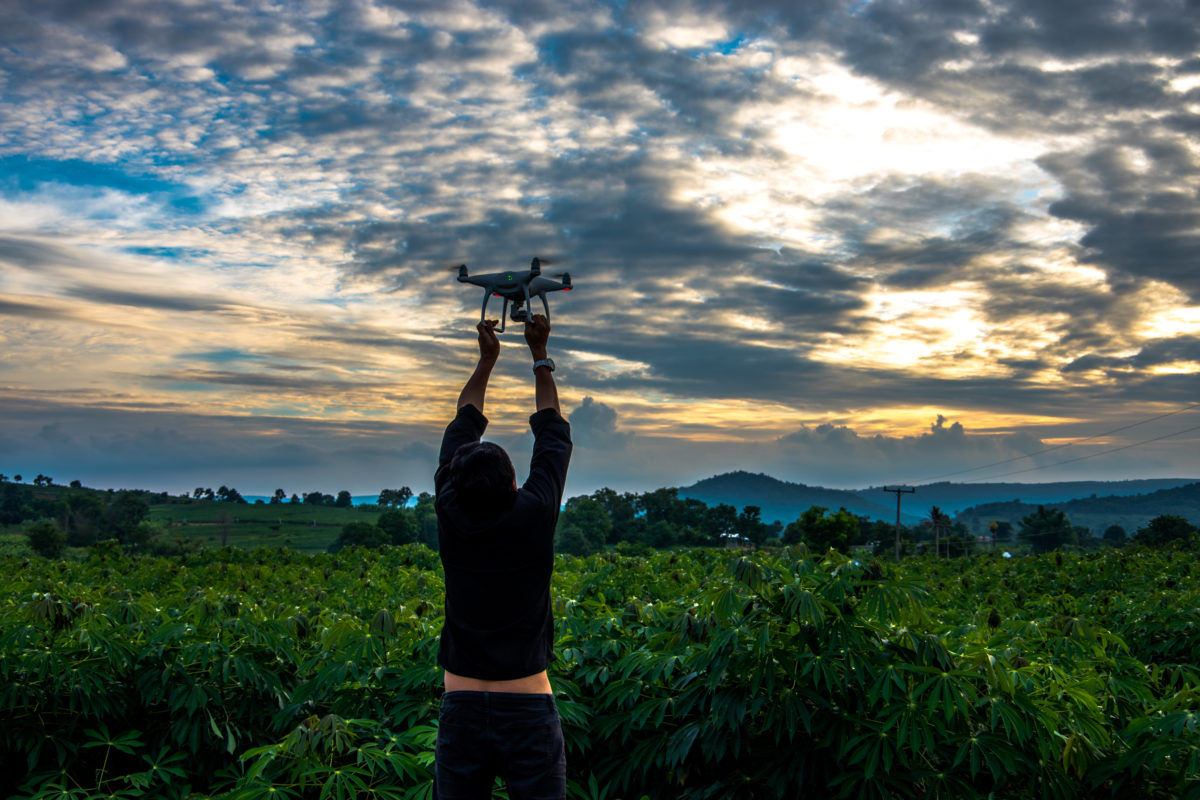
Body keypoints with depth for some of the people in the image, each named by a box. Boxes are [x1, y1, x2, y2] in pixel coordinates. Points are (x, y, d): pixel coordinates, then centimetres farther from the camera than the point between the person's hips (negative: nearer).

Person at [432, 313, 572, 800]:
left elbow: (464, 426, 11)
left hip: (462, 710, 2)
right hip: (530, 710, -2)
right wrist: (539, 355, 19)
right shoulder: (536, 517, -9)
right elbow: (552, 432, 7)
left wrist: (486, 360, 22)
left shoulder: (450, 518, -5)